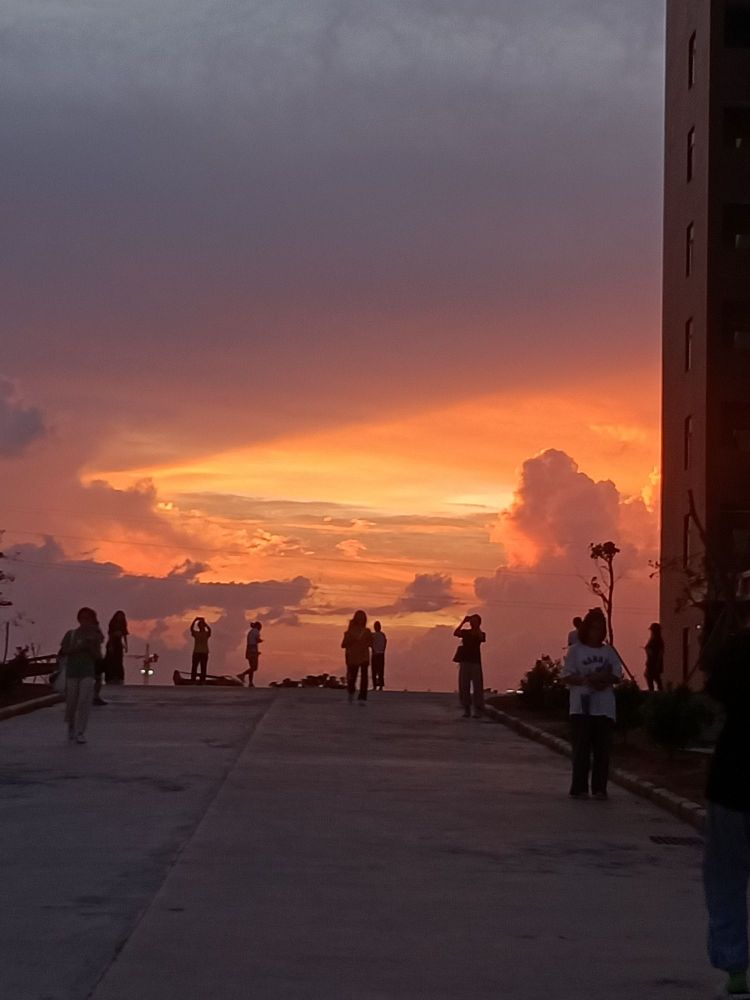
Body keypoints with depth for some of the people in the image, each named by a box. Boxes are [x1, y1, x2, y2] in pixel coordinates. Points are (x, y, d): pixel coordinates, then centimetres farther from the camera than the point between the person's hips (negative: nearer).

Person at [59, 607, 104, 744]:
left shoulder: (95, 637, 6)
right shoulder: (71, 634, 4)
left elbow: (98, 658, 4)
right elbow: (63, 651, -5)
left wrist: (92, 647, -13)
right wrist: (80, 647, -16)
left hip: (88, 673, 0)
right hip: (72, 673, 0)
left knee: (85, 702, -12)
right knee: (71, 702, 6)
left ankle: (80, 733, -10)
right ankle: (71, 726, 31)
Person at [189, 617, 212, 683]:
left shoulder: (206, 633, 5)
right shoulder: (196, 633, 8)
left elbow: (209, 629, -16)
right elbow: (191, 628, -9)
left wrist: (204, 622, -20)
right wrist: (195, 619, -17)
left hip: (204, 653, -1)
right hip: (196, 652, 1)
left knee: (203, 668, -3)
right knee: (194, 667, -5)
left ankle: (202, 681, -2)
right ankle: (193, 680, -4)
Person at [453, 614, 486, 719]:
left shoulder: (480, 634, 4)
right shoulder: (465, 632, 8)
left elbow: (481, 637, -20)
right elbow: (455, 633, -11)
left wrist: (476, 626, -17)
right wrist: (463, 622, -15)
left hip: (475, 662, -2)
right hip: (464, 661, 2)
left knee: (477, 686, -5)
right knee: (464, 686, 1)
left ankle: (478, 711, -4)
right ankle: (466, 709, 8)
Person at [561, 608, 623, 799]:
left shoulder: (608, 651, 14)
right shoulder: (575, 650, 4)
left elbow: (616, 675, 7)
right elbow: (566, 677, -2)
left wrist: (603, 679, -13)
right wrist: (586, 680, -17)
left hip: (604, 707, 3)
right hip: (582, 706, -3)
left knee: (602, 749, 1)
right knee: (582, 748, -4)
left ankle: (599, 787, 6)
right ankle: (579, 788, 1)